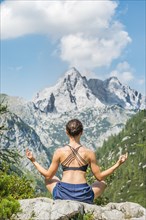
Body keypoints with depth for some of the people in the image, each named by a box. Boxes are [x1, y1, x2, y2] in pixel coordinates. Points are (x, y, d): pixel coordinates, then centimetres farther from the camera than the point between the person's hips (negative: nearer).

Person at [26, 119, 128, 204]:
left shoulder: (59, 152, -3)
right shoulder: (89, 153, -4)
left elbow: (48, 175, 5)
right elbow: (100, 177, 1)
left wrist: (34, 161, 17)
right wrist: (117, 165, 10)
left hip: (62, 195, 1)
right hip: (83, 196, 0)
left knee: (49, 179, 33)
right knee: (102, 183, 30)